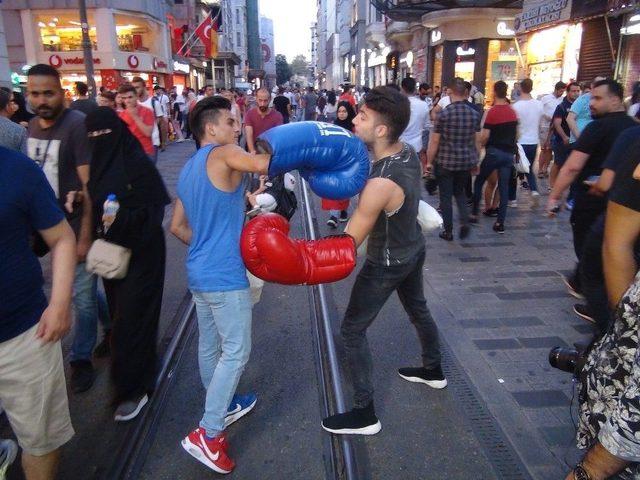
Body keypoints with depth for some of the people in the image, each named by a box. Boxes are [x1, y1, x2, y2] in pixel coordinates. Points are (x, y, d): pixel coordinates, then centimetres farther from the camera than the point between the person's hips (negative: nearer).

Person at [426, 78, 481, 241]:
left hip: (445, 161, -4)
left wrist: (429, 161, 2)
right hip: (466, 161, 4)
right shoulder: (475, 114, -1)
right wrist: (476, 160, 18)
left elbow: (435, 141, -9)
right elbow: (477, 141, 6)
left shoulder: (444, 113, -11)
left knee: (446, 196, 8)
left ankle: (448, 231, 14)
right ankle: (464, 221, 5)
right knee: (460, 192, 24)